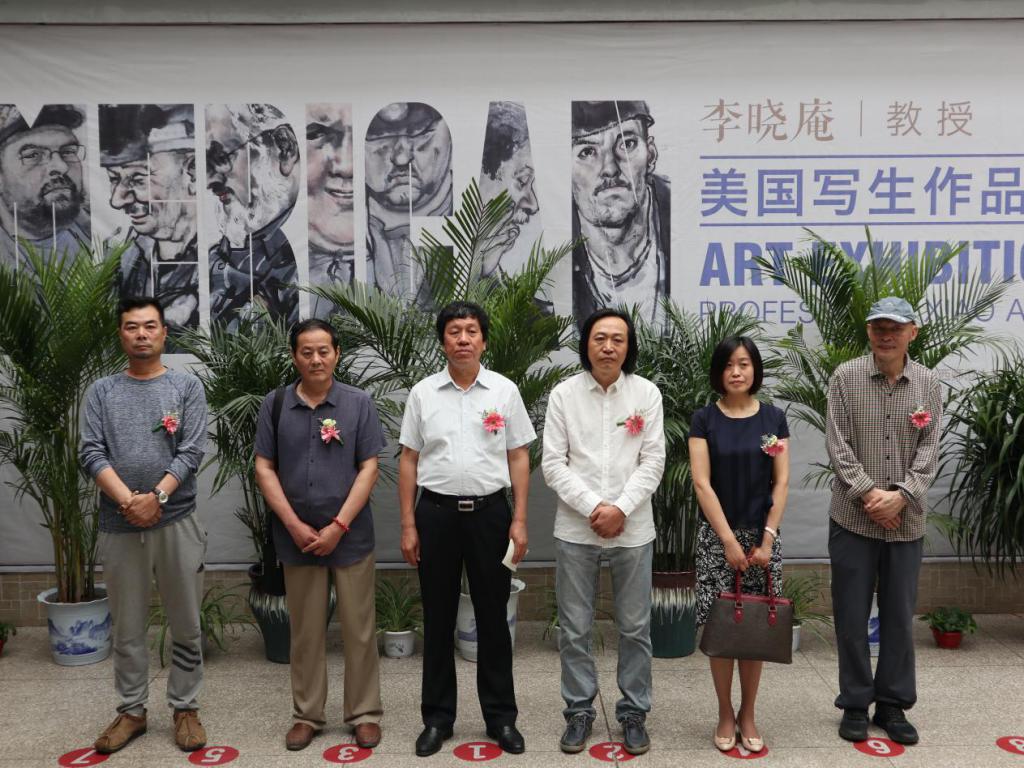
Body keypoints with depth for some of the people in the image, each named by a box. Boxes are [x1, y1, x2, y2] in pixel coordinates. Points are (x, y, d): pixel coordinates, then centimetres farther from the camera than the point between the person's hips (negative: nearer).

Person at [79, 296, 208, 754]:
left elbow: (191, 453, -6)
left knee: (185, 624, 6)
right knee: (127, 627, 11)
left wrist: (156, 498, -17)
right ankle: (131, 711, 25)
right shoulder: (102, 392, 7)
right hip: (118, 527, 2)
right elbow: (91, 453, -3)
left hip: (177, 523, -1)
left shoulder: (187, 387, 3)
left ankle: (185, 709, 20)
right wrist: (128, 501, -16)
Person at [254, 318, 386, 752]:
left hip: (350, 536, -1)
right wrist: (295, 526, -7)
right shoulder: (275, 404, 2)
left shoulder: (358, 404, -2)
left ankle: (364, 713, 21)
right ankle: (306, 715, 26)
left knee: (359, 629, 6)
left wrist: (338, 526, -11)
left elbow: (369, 468, -4)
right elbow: (264, 468, 1)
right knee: (305, 631, 12)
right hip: (296, 538, 1)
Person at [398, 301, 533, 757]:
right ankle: (437, 717, 23)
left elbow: (519, 458, 3)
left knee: (493, 616, 7)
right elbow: (408, 461, 4)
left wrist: (519, 520, -3)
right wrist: (407, 525, -1)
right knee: (438, 618, 9)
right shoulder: (423, 393, 2)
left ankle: (501, 716, 21)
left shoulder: (505, 391, 1)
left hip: (489, 512, 0)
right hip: (437, 513, 1)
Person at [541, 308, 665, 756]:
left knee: (635, 628, 9)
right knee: (575, 629, 8)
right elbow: (553, 463, -3)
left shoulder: (647, 394, 1)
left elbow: (653, 461, -2)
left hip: (633, 529, 0)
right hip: (575, 529, 0)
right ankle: (579, 711, 24)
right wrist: (593, 507, -13)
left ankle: (634, 713, 25)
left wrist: (621, 509, -13)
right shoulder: (564, 394, 0)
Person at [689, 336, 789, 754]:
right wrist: (729, 540, -12)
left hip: (762, 534, 2)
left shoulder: (774, 418, 2)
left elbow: (781, 482, 1)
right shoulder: (704, 419, -3)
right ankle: (725, 714, 18)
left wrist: (767, 538, -6)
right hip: (717, 535, -1)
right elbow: (701, 484, -8)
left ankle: (748, 714, 21)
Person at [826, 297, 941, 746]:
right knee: (851, 616, 6)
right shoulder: (845, 377, -2)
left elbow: (929, 449, -1)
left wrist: (901, 495, -14)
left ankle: (893, 705, 25)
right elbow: (838, 444, -6)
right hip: (853, 519, -2)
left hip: (907, 522, 2)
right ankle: (855, 704, 20)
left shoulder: (928, 384, 4)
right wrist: (868, 493, -16)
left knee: (900, 616, 10)